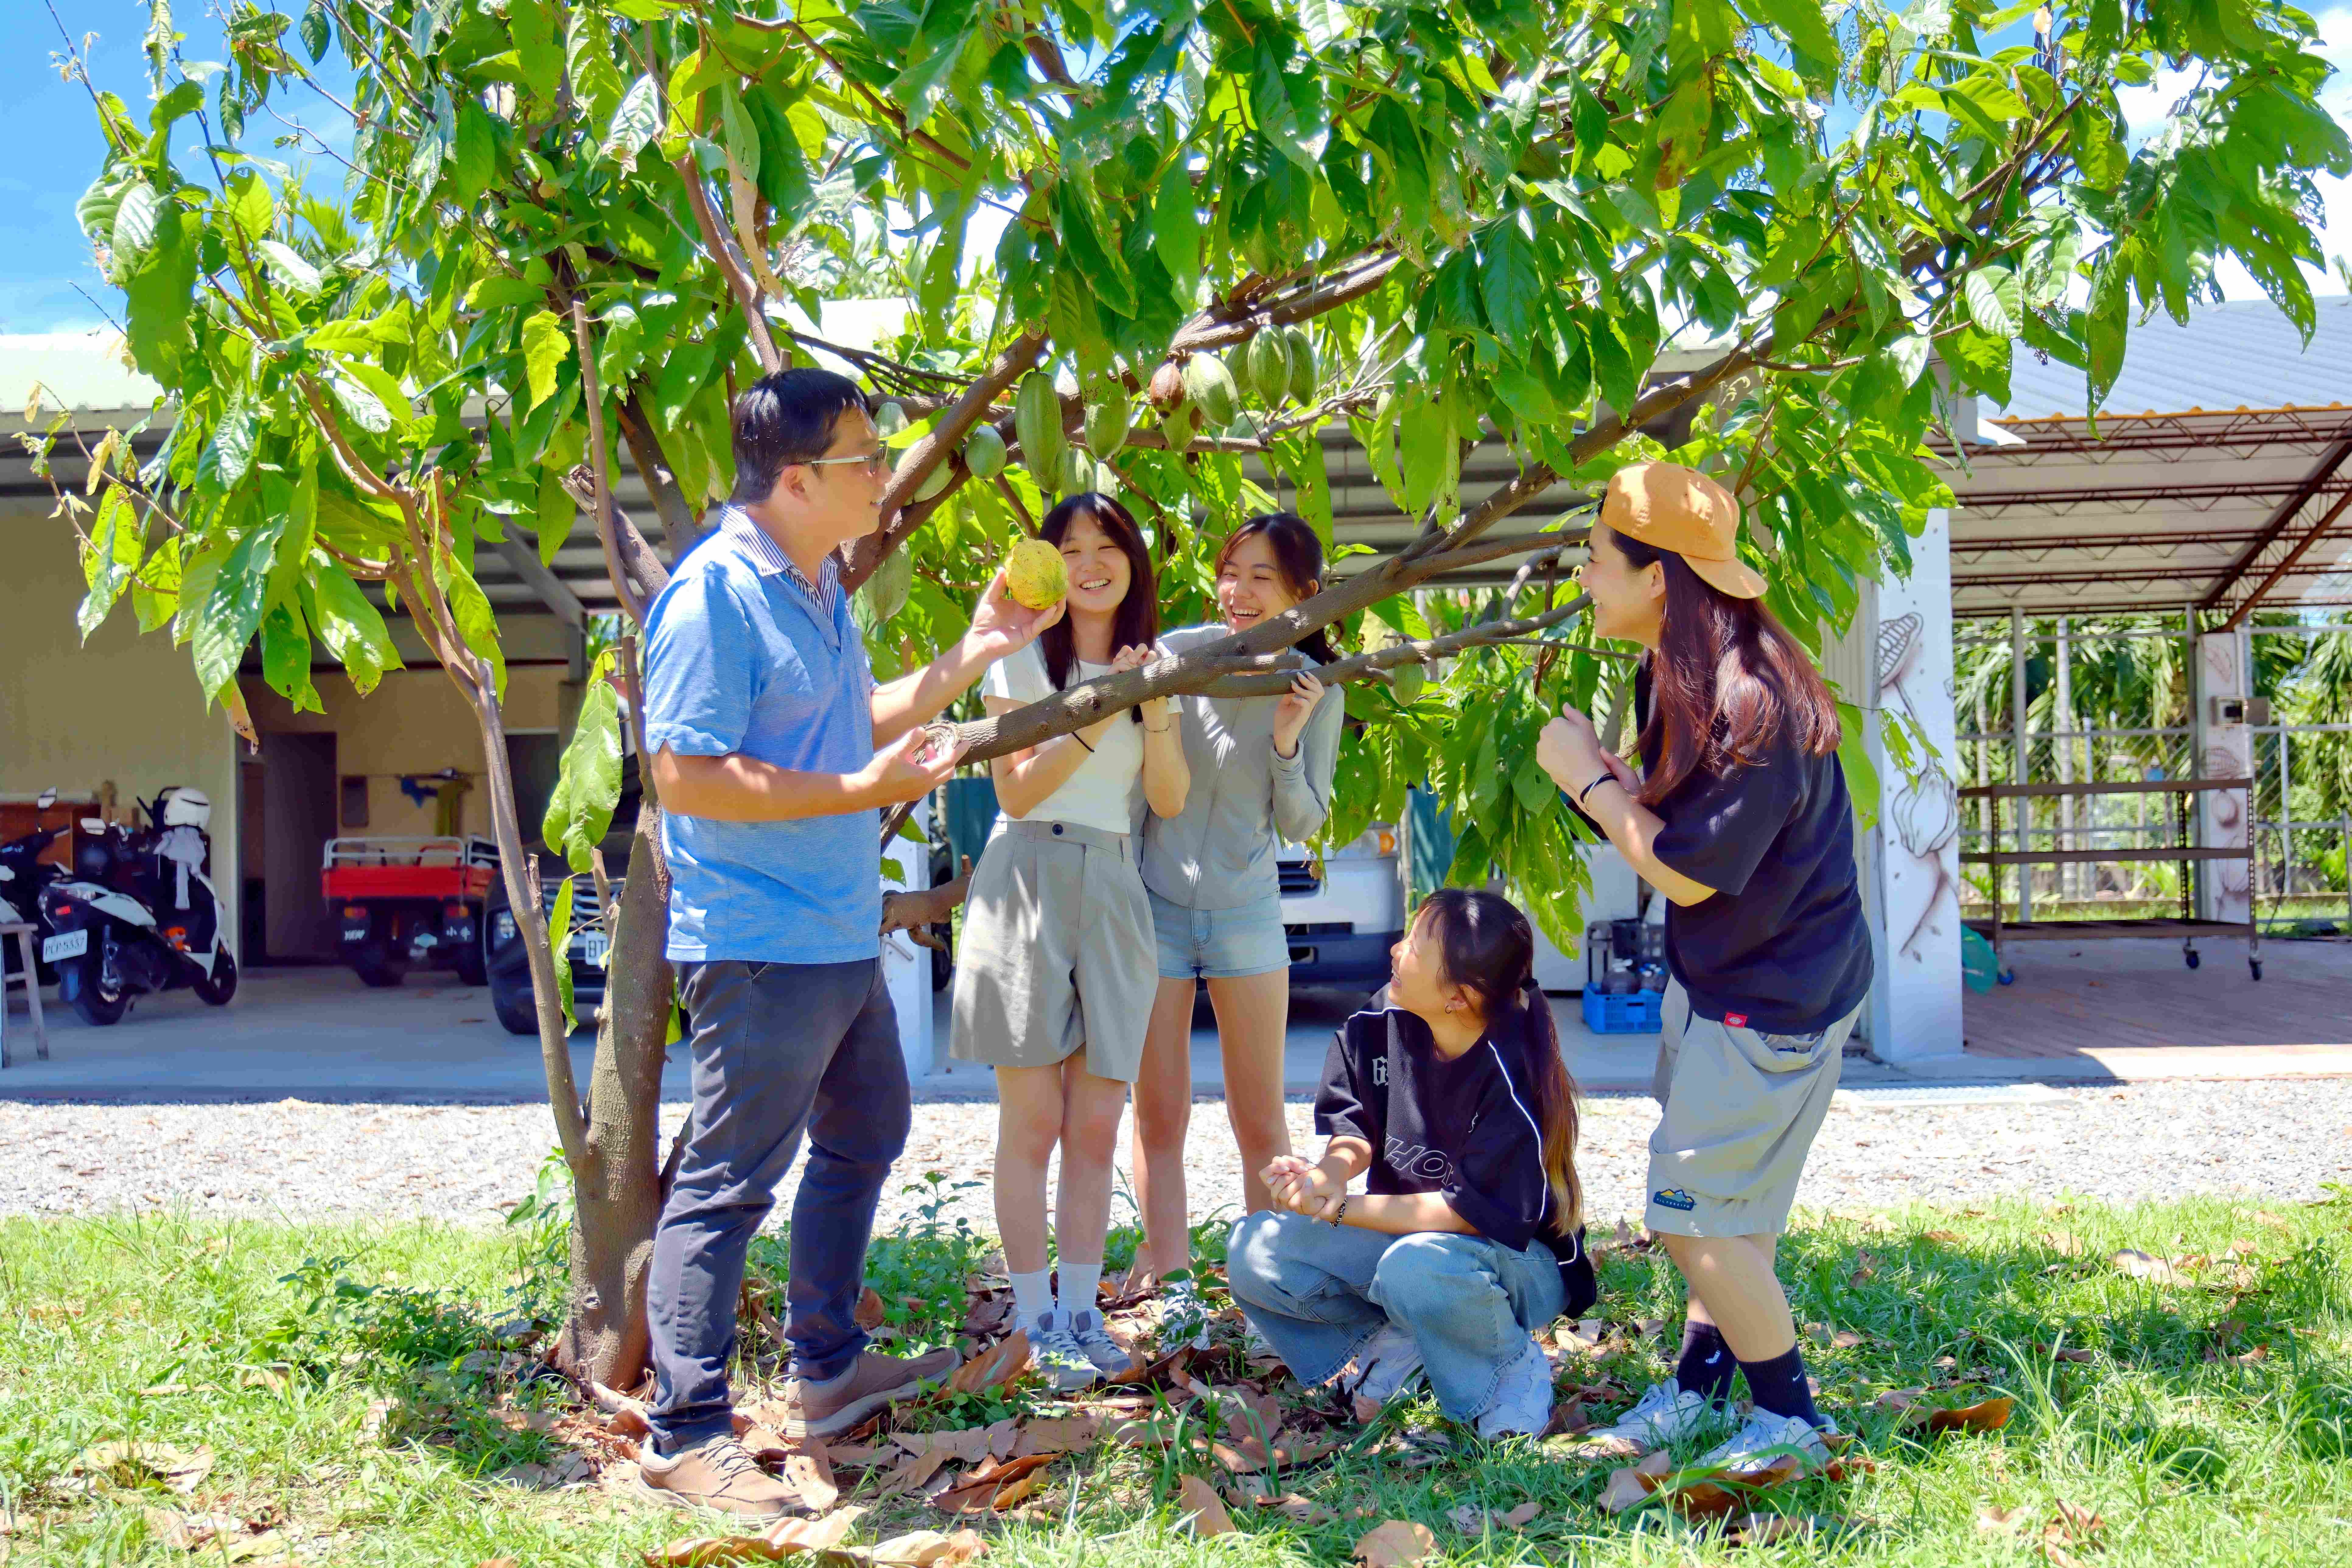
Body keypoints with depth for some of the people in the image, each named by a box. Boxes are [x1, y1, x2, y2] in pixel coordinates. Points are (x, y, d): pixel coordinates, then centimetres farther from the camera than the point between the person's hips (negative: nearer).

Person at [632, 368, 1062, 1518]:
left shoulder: (819, 588, 12)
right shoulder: (713, 595, -19)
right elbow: (687, 776, -24)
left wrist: (973, 654, 14)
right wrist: (862, 790, -22)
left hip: (843, 938, 11)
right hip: (760, 948, -10)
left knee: (863, 1140, 23)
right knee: (729, 1182, -4)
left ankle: (827, 1368, 39)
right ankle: (685, 1437, 6)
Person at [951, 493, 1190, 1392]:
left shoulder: (1150, 666, 15)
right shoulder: (1023, 658, 3)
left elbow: (1170, 800, 5)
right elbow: (1016, 790, -7)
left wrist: (1156, 711, -10)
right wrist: (1099, 715, -15)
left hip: (1116, 889, 4)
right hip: (1030, 882, -4)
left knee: (1097, 1124, 4)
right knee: (1032, 1121, -3)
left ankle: (1081, 1311, 12)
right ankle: (1037, 1321, 4)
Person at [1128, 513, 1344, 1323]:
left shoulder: (1316, 693, -5)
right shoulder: (1176, 654, -10)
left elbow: (1302, 825, -3)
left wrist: (1288, 744, -20)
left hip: (1246, 910, 1)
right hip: (1153, 905, -1)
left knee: (1261, 1120, 7)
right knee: (1158, 1116, 4)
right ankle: (1173, 1281, 15)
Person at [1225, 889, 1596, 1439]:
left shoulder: (1512, 1074, -27)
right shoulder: (1382, 1031, -9)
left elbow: (1475, 1212, -26)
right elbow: (1355, 1131, -3)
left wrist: (1341, 1209, -27)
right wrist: (1329, 1174, -28)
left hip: (1521, 1260, -6)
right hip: (1405, 1235, 6)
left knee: (1416, 1268, -41)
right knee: (1254, 1251, -15)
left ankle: (1512, 1361, -8)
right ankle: (1395, 1341, 3)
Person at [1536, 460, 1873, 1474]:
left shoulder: (1750, 705, -28)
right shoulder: (1672, 676, 3)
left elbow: (1686, 873, -23)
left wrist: (1588, 778, -13)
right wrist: (1596, 776, -11)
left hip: (1770, 999, -9)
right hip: (1716, 976, 9)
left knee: (1698, 1218, -3)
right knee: (1717, 1210, 19)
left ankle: (1788, 1416, 15)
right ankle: (1700, 1385, 33)